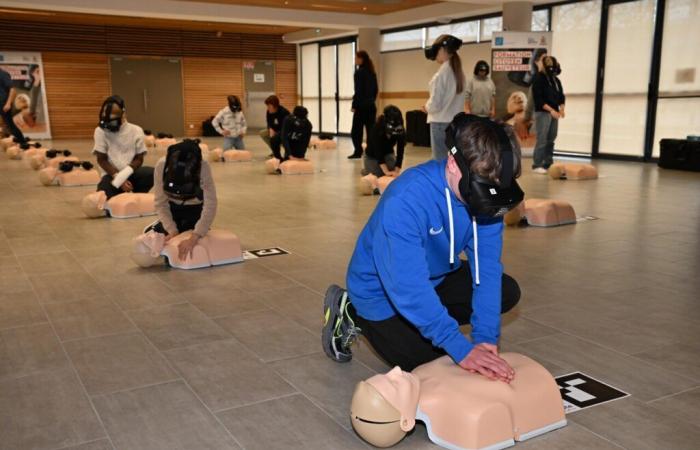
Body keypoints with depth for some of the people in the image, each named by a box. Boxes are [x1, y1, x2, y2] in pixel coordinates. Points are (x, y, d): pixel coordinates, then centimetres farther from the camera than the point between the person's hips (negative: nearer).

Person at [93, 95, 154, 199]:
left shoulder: (136, 131, -1)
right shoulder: (100, 131, -1)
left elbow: (139, 159, -1)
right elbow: (101, 160, -3)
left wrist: (125, 173, -22)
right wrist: (118, 177, -18)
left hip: (131, 173, 2)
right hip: (112, 174, -2)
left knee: (151, 173, -31)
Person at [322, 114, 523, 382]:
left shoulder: (483, 195, -19)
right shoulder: (404, 201, -38)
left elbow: (487, 266, -18)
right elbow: (409, 288, -43)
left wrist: (486, 336, -27)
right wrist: (462, 349, -45)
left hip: (435, 278, 7)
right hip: (383, 292, -6)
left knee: (508, 292, 1)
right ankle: (352, 316, 10)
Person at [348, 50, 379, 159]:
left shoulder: (359, 72, -11)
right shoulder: (372, 72, 12)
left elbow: (358, 91, -16)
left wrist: (354, 105, -12)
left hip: (361, 106, -7)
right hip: (371, 106, 8)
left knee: (356, 130, 1)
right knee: (371, 130, 7)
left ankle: (358, 152, 1)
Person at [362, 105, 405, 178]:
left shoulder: (401, 131, -26)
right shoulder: (376, 129, -34)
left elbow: (400, 152, -27)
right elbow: (378, 152, -38)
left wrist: (396, 171, -38)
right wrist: (386, 171, -47)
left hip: (388, 153, 3)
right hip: (372, 156, -3)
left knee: (393, 176, -13)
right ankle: (367, 171, 19)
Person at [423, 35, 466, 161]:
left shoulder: (441, 73, -14)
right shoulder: (458, 72, 7)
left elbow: (435, 104, -15)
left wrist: (426, 107, 5)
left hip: (441, 122, -7)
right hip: (456, 121, 7)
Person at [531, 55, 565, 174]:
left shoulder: (556, 79, 13)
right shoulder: (538, 79, -7)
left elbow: (561, 95, 16)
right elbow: (538, 98, -14)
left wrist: (561, 108, -3)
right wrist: (551, 110, -19)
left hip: (554, 113, 7)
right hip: (543, 113, -7)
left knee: (551, 140, 8)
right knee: (542, 140, -9)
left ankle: (548, 164, 15)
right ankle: (537, 165, -3)